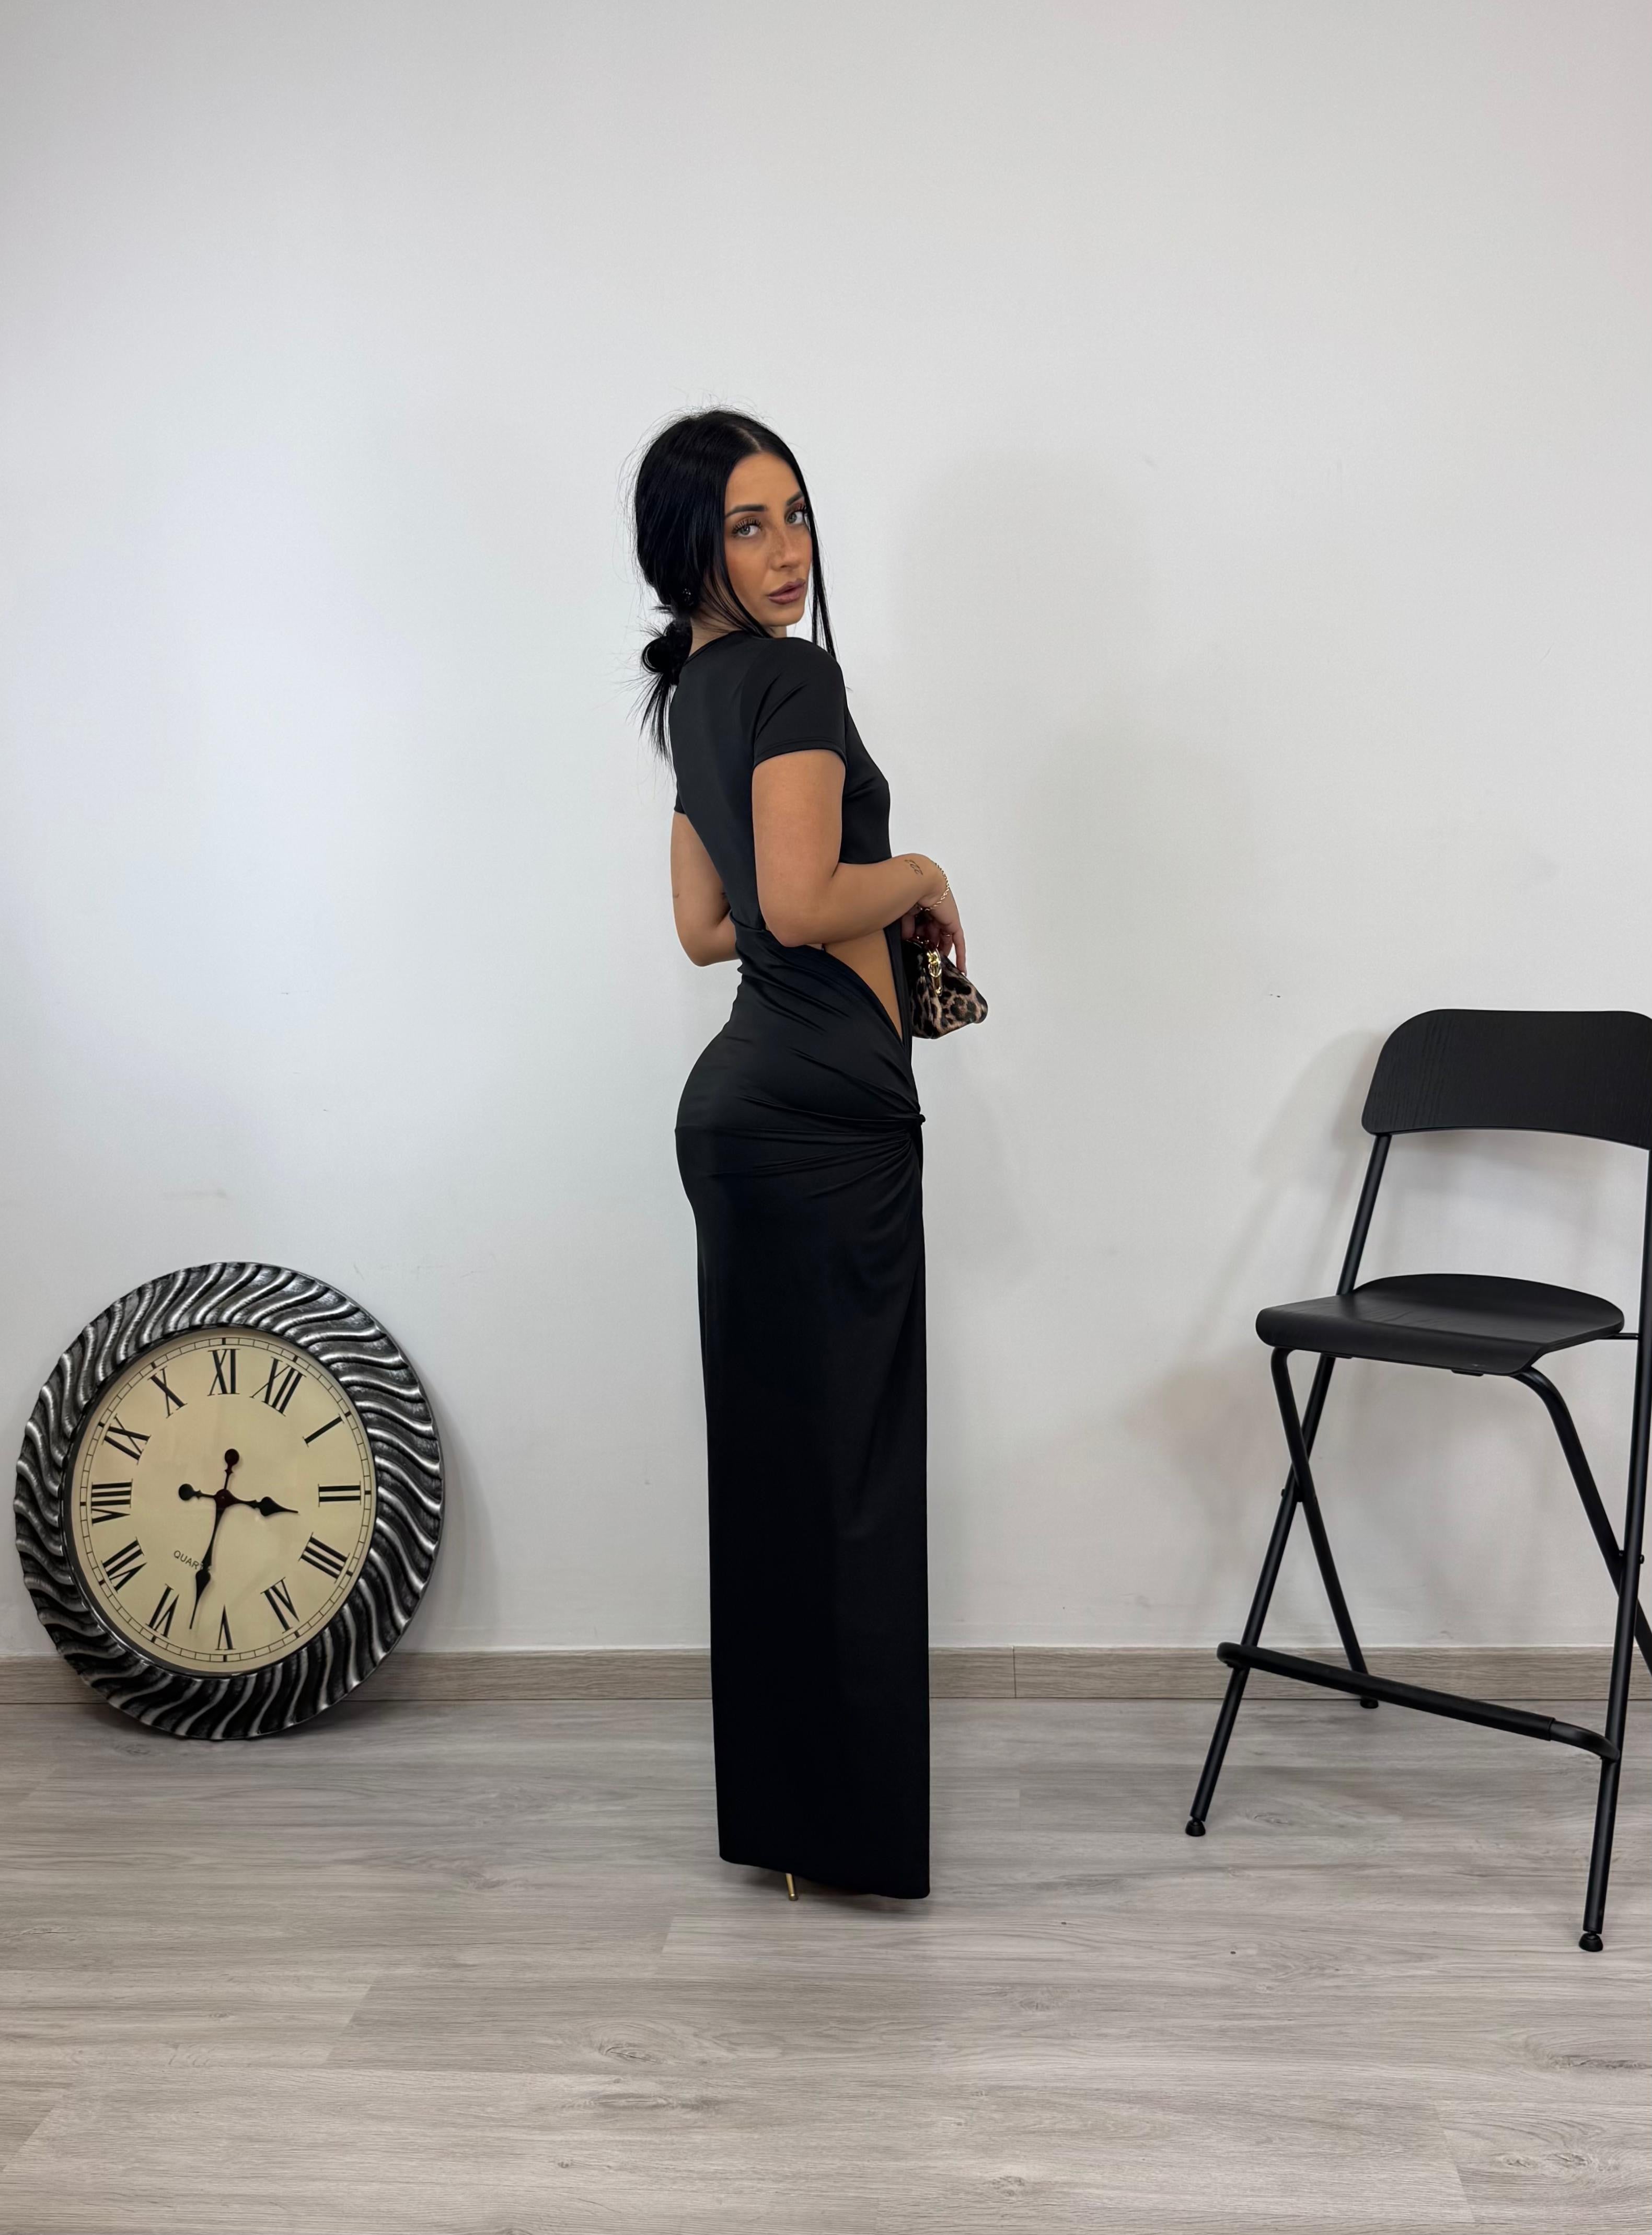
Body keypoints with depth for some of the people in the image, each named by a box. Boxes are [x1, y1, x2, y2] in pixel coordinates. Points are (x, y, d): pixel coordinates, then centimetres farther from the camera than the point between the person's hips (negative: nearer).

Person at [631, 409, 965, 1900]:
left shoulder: (697, 689, 18)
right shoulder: (793, 676, -12)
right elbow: (804, 905, -23)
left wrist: (874, 908, 16)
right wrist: (919, 875, -5)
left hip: (748, 1105, 10)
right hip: (820, 1116, -10)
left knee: (775, 1459, 14)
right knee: (843, 1468, -1)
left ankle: (778, 1814, 25)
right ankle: (844, 1828, 11)